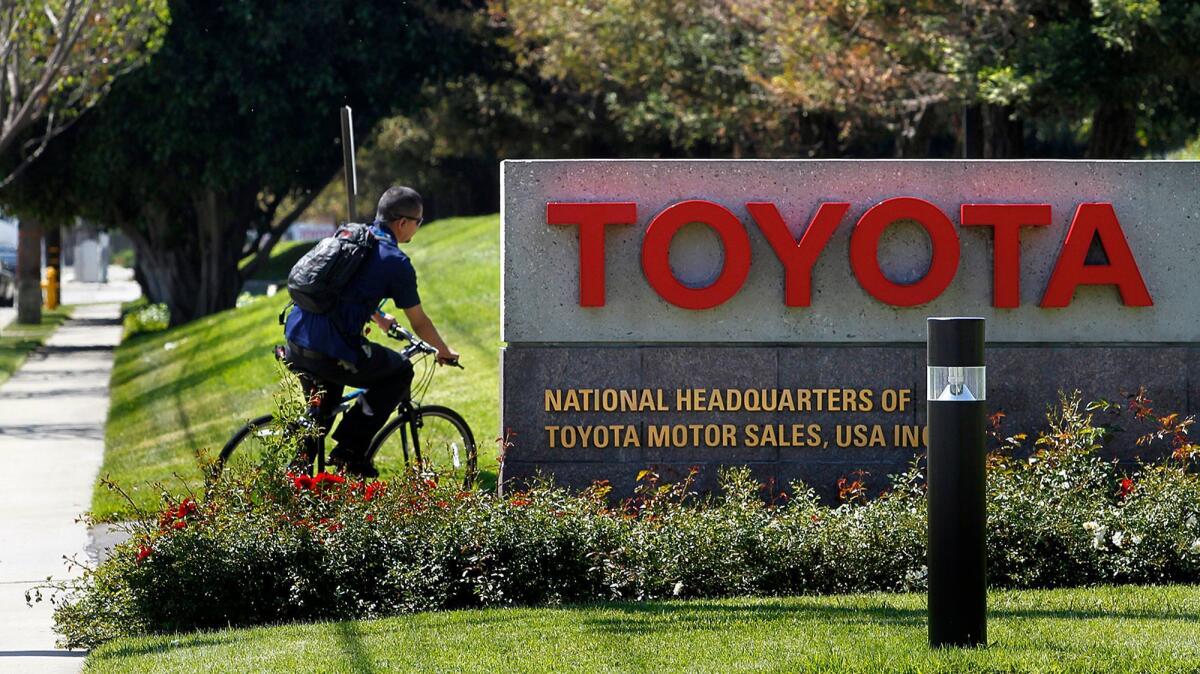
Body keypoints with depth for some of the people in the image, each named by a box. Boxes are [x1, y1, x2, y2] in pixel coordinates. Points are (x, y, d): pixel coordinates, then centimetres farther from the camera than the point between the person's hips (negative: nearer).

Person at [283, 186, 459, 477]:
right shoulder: (395, 262, -4)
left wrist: (379, 318, 55)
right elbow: (419, 323, 6)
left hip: (294, 344, 8)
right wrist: (444, 352, 25)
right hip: (331, 353, -8)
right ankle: (350, 451, 7)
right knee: (401, 371, 14)